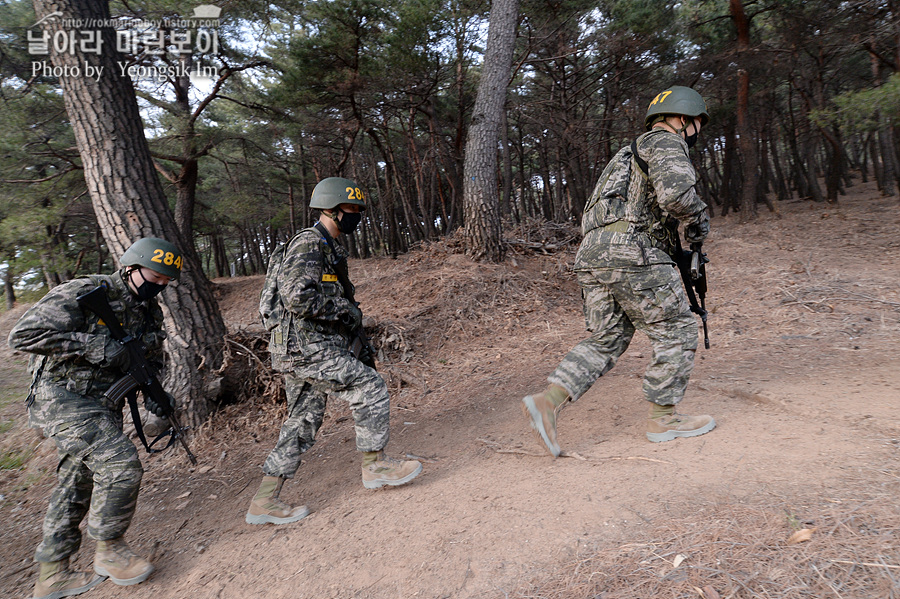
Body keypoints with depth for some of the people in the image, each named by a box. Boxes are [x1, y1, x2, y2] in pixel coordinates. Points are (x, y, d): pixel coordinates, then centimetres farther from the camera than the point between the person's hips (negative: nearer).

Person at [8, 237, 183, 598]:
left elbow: (151, 361, 17)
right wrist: (96, 346, -26)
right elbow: (22, 335, -21)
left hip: (103, 406, 8)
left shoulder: (150, 311, 7)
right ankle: (109, 551, 2)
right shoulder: (82, 294, -16)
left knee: (77, 485, 14)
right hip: (62, 398, -8)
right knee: (121, 463, -19)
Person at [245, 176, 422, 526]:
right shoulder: (309, 244, -12)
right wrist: (347, 311, -14)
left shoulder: (329, 249, 21)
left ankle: (264, 502, 20)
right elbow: (298, 297, -25)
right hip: (305, 346, -10)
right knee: (371, 388, -5)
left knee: (303, 422, 12)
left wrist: (358, 347, 21)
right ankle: (375, 466, 10)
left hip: (302, 348, 10)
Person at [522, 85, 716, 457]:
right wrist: (698, 222, 3)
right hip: (632, 252, -9)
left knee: (606, 340, 11)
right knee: (676, 333, 6)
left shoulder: (632, 154, 33)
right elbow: (676, 192, -16)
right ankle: (663, 419, 15)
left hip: (592, 255, 9)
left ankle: (547, 401, -3)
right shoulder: (664, 142, 4)